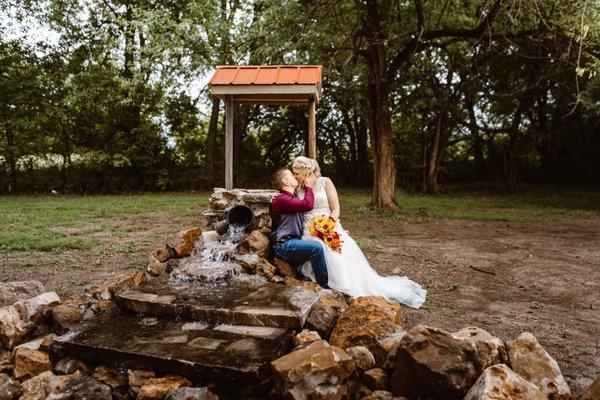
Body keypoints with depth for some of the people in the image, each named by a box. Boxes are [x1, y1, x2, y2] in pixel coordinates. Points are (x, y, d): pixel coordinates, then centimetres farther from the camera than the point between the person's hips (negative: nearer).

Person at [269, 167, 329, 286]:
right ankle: (325, 285, -19)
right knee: (316, 247, -28)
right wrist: (309, 186, -7)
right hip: (284, 245, -10)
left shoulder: (292, 199, 22)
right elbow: (308, 205, -22)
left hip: (294, 242, 10)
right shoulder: (281, 199, -12)